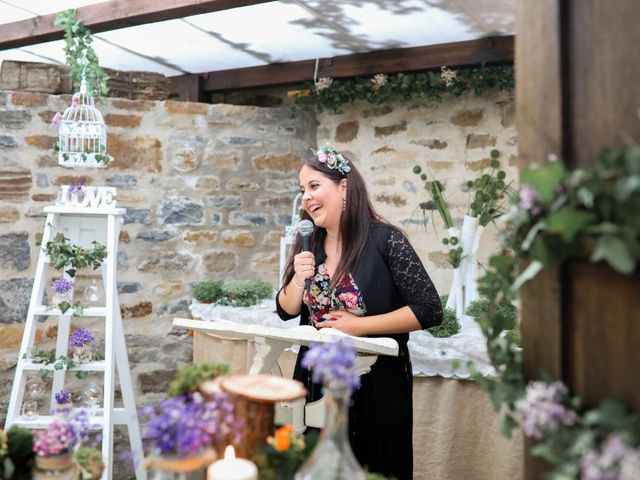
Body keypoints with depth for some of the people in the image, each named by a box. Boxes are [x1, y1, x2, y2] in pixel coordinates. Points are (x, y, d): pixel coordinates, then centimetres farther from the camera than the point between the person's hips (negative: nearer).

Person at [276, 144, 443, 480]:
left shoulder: (384, 239, -14)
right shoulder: (310, 245, 3)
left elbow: (429, 311, -17)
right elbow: (286, 311, 10)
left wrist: (359, 326, -18)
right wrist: (299, 278, -10)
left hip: (376, 380, -5)